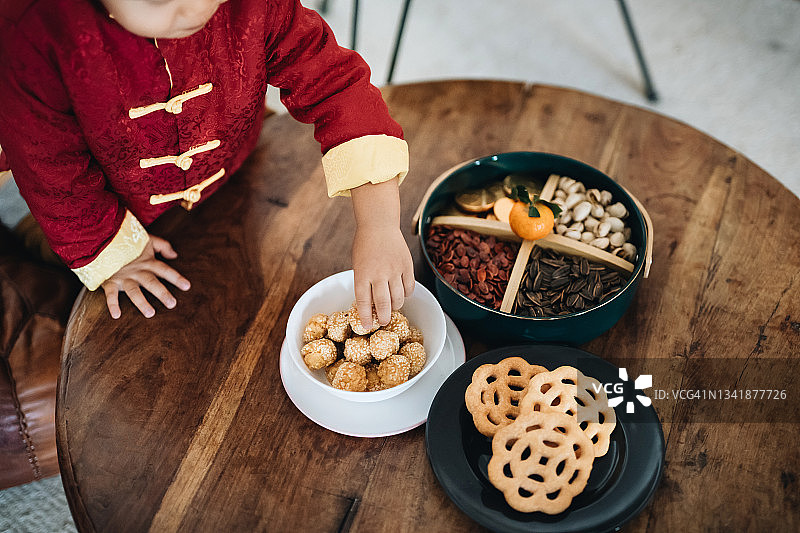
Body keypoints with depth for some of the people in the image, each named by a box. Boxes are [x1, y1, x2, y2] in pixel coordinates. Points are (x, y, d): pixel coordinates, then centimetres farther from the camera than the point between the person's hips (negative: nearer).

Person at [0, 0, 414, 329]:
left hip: (234, 182, 1)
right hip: (133, 215, 0)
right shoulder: (33, 36, -38)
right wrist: (113, 253, -10)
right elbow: (52, 172, -24)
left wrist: (380, 226, -45)